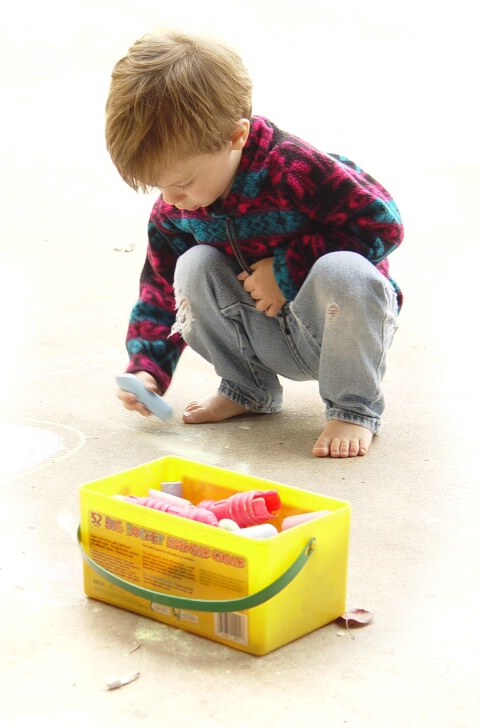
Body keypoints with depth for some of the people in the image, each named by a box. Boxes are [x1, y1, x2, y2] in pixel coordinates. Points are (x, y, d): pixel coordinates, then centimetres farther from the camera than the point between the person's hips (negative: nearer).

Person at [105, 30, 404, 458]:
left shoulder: (293, 168, -26)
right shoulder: (174, 210, -6)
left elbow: (382, 223, -24)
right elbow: (161, 287, 8)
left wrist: (286, 269, -23)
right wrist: (146, 368, -4)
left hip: (340, 325, -5)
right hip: (268, 342, 5)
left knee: (342, 273, -37)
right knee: (193, 267, -18)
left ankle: (355, 407, -13)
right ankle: (248, 390, 3)